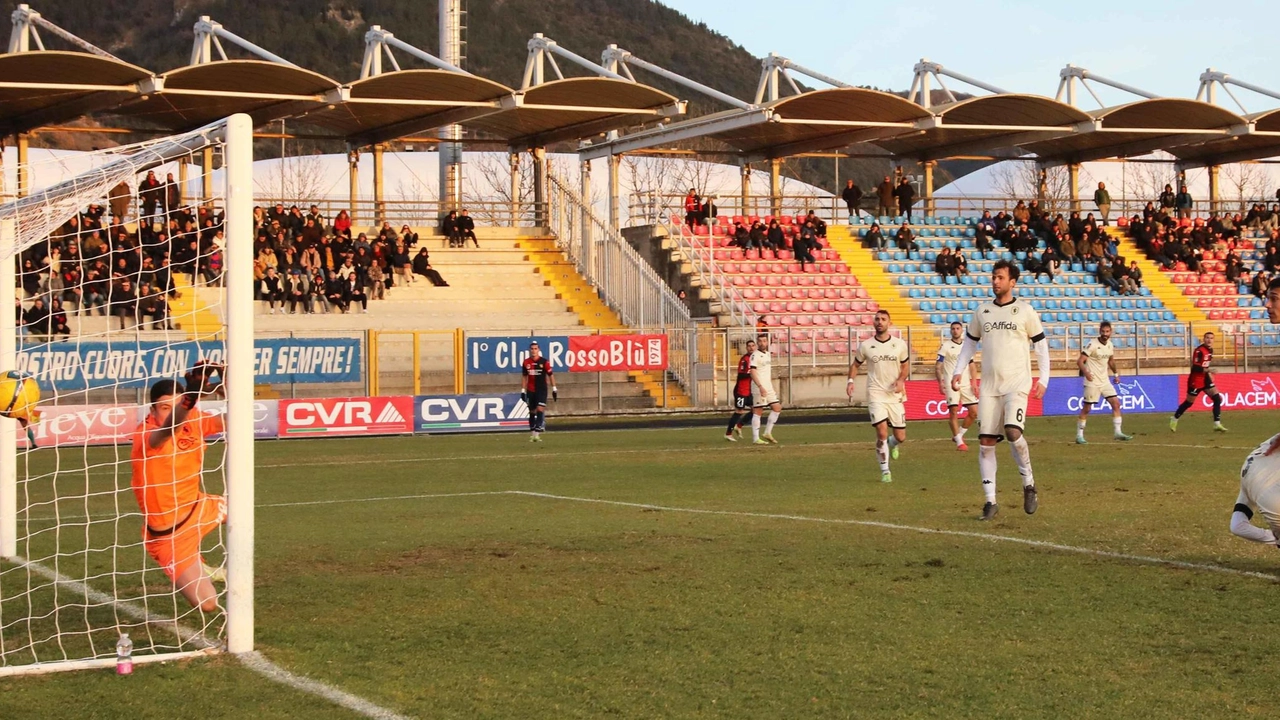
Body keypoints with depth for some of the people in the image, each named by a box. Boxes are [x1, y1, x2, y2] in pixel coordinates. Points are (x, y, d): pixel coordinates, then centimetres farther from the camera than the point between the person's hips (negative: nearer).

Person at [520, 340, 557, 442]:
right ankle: (532, 433, 22)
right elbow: (524, 377, 12)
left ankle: (537, 433, -18)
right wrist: (523, 391, 11)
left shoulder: (544, 362, -7)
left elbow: (550, 375, -1)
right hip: (531, 391, 3)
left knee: (540, 410, -15)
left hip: (542, 390, -3)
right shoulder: (526, 362, 2)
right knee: (532, 412, 11)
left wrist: (554, 389, -1)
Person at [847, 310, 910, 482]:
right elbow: (855, 364, 12)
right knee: (882, 433, -15)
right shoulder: (865, 345, -1)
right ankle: (885, 471, 0)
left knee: (901, 437, 5)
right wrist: (850, 380, -5)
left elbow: (905, 365, 12)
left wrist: (901, 380, -8)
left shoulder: (900, 344, 1)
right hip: (876, 395, -2)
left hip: (895, 395, 2)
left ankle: (892, 444, 44)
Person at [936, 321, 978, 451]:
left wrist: (974, 383, 4)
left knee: (974, 412, 0)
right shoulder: (945, 346, -1)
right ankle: (959, 442, -3)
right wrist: (940, 382, -16)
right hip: (951, 382, -5)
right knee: (953, 411, -11)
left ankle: (958, 434, 17)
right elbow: (937, 366, -3)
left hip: (965, 383, 5)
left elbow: (971, 366, 15)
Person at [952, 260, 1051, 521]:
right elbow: (970, 342, 19)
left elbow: (1041, 344, 4)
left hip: (1017, 382, -4)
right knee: (986, 442, -1)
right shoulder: (982, 311, 10)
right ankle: (990, 501, 6)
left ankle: (1029, 483, 0)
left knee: (1012, 431, -23)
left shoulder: (1025, 311, 0)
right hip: (989, 385, 4)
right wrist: (958, 371, 9)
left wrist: (1043, 379, -2)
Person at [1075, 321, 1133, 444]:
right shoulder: (1092, 345, -15)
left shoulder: (1110, 345, 6)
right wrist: (1085, 372, -35)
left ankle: (1118, 432, 7)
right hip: (1092, 382, -7)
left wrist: (1115, 374, 19)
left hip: (1105, 381, 7)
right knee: (1086, 408, -2)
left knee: (1116, 403, 0)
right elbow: (1079, 361, -19)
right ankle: (1079, 436, 6)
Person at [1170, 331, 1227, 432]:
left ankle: (1217, 424, -4)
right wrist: (1208, 370, -34)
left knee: (1217, 399, -4)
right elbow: (1195, 367, -28)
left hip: (1205, 378, 8)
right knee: (1189, 402, 5)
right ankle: (1174, 419, 26)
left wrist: (1208, 373, 15)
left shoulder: (1210, 350, 6)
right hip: (1195, 380, -8)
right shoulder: (1199, 351, -21)